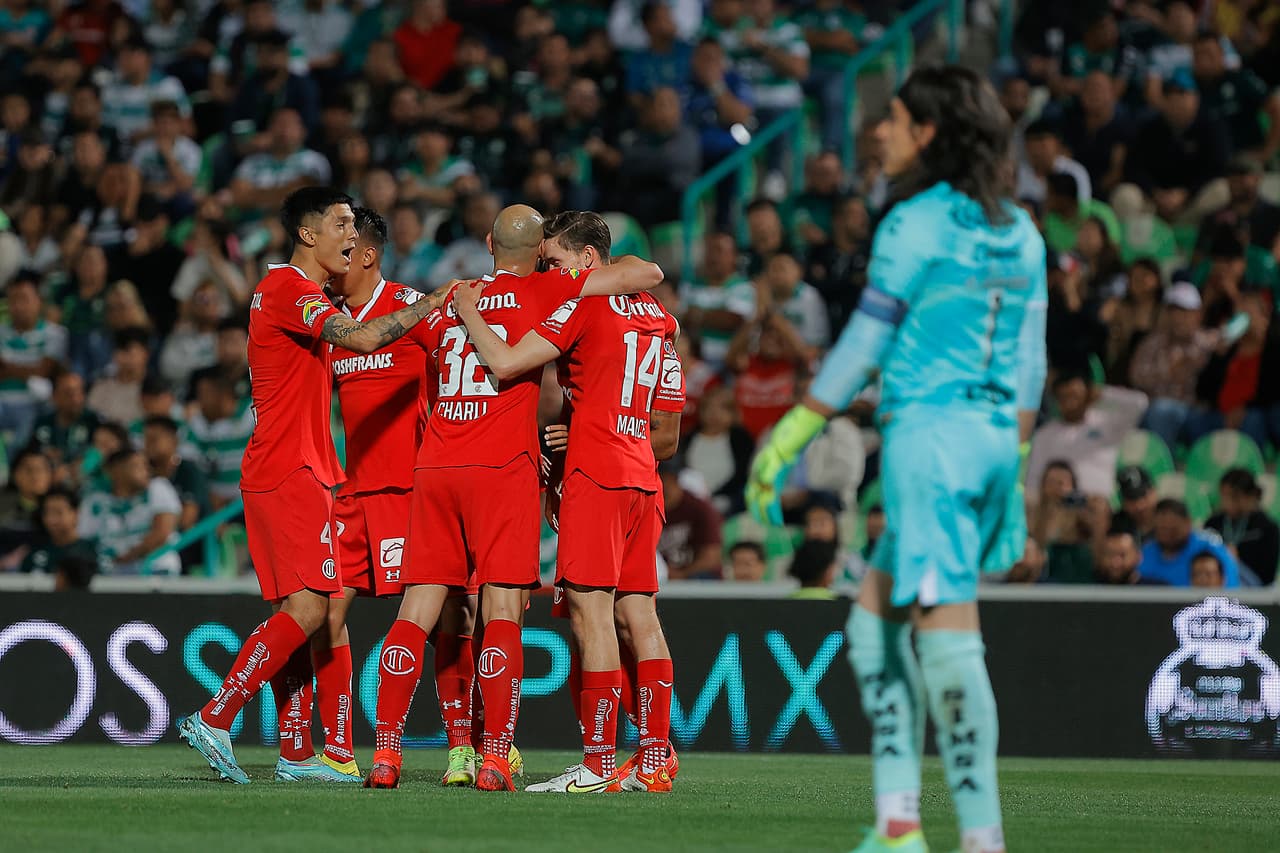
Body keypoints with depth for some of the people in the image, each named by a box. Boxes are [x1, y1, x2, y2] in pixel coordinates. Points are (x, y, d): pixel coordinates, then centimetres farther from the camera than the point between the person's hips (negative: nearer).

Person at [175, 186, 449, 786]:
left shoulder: (291, 290, 20)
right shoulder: (288, 288, -12)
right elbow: (365, 338, -26)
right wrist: (433, 304, -18)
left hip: (293, 473, 10)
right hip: (292, 473, -10)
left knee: (294, 611, 8)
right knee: (308, 608, -14)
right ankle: (213, 720, -17)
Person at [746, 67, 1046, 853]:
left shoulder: (915, 225, -8)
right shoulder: (1019, 233, 14)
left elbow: (864, 345, -8)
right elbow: (1028, 362, 15)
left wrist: (791, 435, -3)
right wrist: (1012, 461, 21)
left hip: (929, 433, -8)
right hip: (991, 437, 8)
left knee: (947, 634, -10)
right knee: (876, 620, 15)